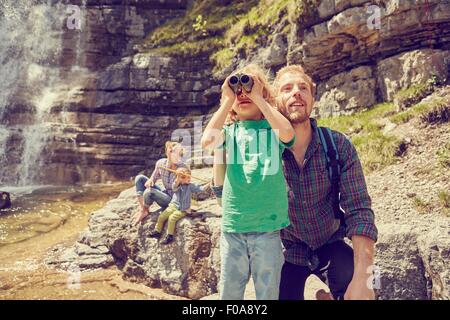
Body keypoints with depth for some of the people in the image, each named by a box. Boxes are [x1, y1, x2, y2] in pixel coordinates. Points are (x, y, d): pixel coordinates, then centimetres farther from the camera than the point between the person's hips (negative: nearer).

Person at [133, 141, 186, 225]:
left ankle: (144, 211, 1)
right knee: (139, 178, -3)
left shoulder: (182, 168, -21)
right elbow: (154, 177, 6)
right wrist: (150, 180, -15)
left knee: (148, 192, -30)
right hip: (164, 193, 6)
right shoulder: (160, 163, -10)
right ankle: (142, 209, -9)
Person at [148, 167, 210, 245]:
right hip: (173, 206, 3)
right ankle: (157, 231, 19)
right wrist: (178, 178, -44)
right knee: (161, 217, -3)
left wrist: (208, 184, -24)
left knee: (172, 218, -24)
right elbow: (174, 187, -28)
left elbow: (200, 188, -10)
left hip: (183, 210, -3)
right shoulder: (177, 186, -5)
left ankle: (170, 236, -11)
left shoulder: (190, 186, -4)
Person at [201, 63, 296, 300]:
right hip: (232, 226, 2)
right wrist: (227, 100, -6)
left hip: (268, 226, -1)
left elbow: (288, 133, -20)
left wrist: (258, 97, -10)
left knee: (267, 292, 10)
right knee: (229, 292, 13)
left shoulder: (272, 127, 4)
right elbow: (207, 141, -14)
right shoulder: (229, 130, 7)